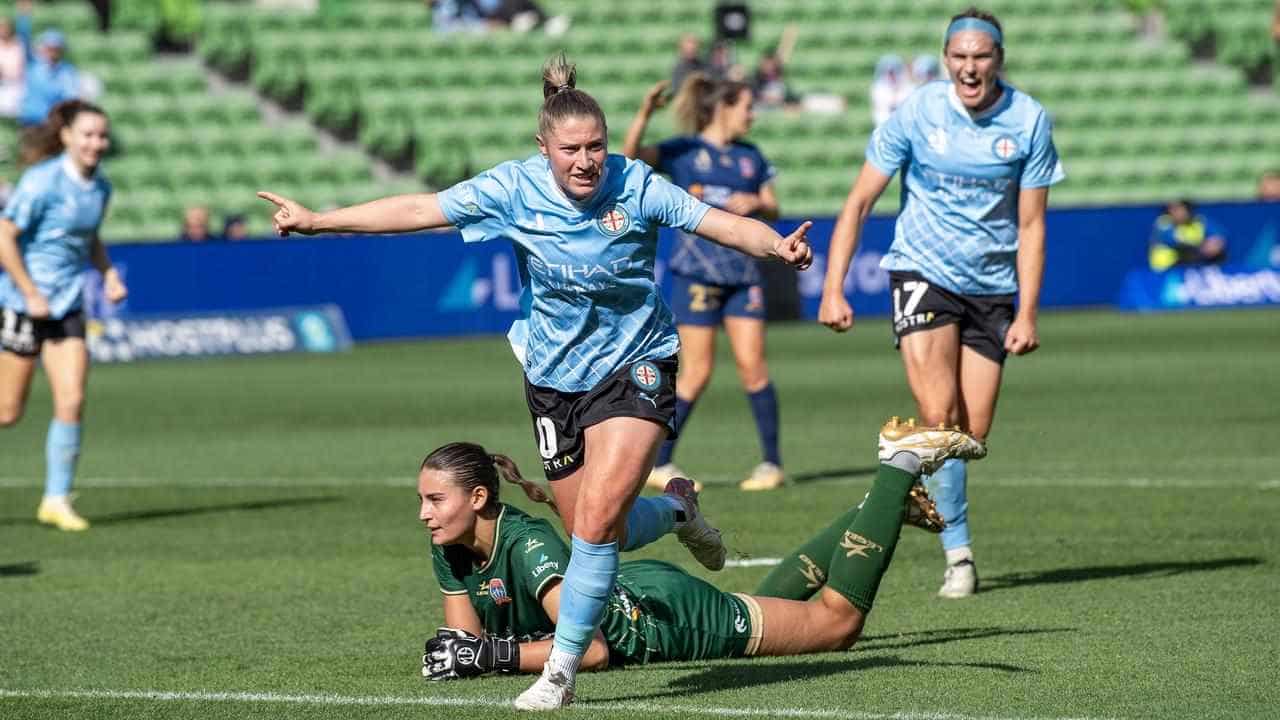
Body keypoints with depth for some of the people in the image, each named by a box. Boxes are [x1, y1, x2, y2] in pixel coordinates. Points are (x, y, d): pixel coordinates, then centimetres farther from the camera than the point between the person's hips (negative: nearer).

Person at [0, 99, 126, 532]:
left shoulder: (100, 187, 6)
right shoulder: (42, 181, -16)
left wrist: (109, 273, 6)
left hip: (67, 307, 6)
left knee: (72, 402, -5)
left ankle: (57, 500, 4)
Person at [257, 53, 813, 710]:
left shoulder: (636, 187, -16)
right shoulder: (514, 189, -10)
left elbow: (722, 223, -20)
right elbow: (418, 210, -5)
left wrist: (777, 245, -40)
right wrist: (317, 221, -6)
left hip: (635, 367, -3)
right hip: (555, 377, 3)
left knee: (596, 519, -18)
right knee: (598, 535, 8)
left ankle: (561, 670, -6)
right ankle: (676, 511, 43)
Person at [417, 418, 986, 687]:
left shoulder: (528, 545, -36)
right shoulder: (449, 551, -15)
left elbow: (592, 648, -41)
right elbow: (467, 637, -2)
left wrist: (497, 653, -47)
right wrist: (452, 649, -25)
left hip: (669, 613, -7)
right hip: (630, 592, 7)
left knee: (837, 620, 8)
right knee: (769, 600, 31)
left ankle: (902, 466, 20)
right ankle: (883, 507, 44)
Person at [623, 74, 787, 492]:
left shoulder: (751, 157, 13)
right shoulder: (683, 151, -1)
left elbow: (772, 211, 17)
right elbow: (631, 157, -15)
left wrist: (756, 204, -6)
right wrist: (644, 116, -29)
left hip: (742, 273, 4)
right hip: (697, 273, -4)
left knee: (753, 366, -2)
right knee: (697, 372, -5)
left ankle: (771, 462, 5)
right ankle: (658, 463, 5)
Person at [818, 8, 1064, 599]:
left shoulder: (1028, 120, -7)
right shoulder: (917, 112, -9)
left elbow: (1031, 225, -1)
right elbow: (860, 201, -4)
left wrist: (1027, 314, -8)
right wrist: (833, 290, -11)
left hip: (992, 286, 2)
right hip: (922, 273, -2)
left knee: (971, 434, -1)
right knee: (938, 416, -18)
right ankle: (958, 553, -11)